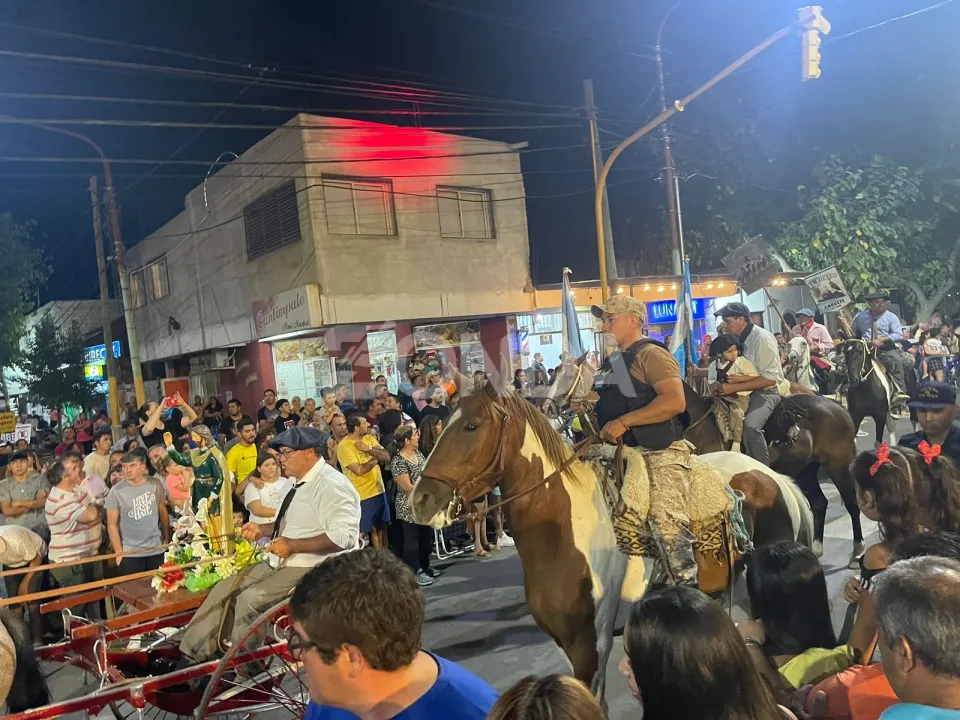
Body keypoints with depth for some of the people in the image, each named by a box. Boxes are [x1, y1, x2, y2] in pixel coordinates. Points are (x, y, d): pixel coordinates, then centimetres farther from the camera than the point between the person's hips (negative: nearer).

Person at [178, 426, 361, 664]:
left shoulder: (330, 485, -19)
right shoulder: (301, 482, 14)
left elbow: (344, 536, -28)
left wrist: (292, 545, -24)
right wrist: (262, 529, 10)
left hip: (311, 568, -10)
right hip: (279, 563, 10)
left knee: (249, 599, -22)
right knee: (223, 590, 3)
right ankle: (192, 656, 12)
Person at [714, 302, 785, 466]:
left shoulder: (762, 338, -18)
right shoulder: (739, 339, 6)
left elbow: (770, 378, -23)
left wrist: (733, 388, -27)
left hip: (766, 391, -9)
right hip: (746, 390, 9)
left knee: (750, 425, -32)